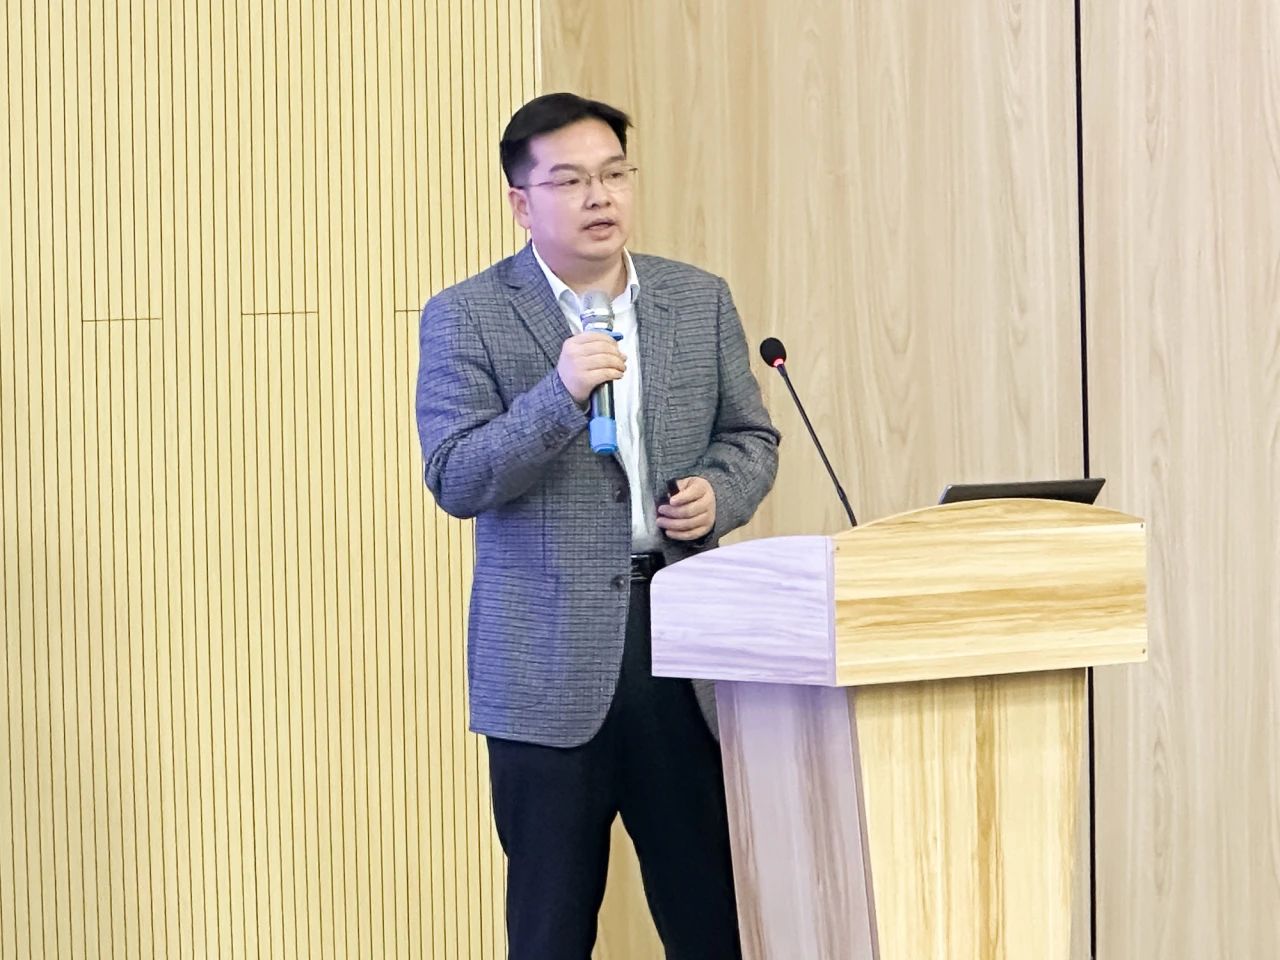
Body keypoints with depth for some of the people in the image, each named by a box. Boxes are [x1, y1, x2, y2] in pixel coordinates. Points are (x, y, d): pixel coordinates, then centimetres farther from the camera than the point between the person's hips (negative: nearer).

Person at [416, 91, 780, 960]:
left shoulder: (700, 301, 9)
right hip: (551, 662, -3)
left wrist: (718, 494, -6)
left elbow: (750, 435, 16)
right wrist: (561, 393, -22)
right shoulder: (466, 318, -2)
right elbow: (455, 480, -9)